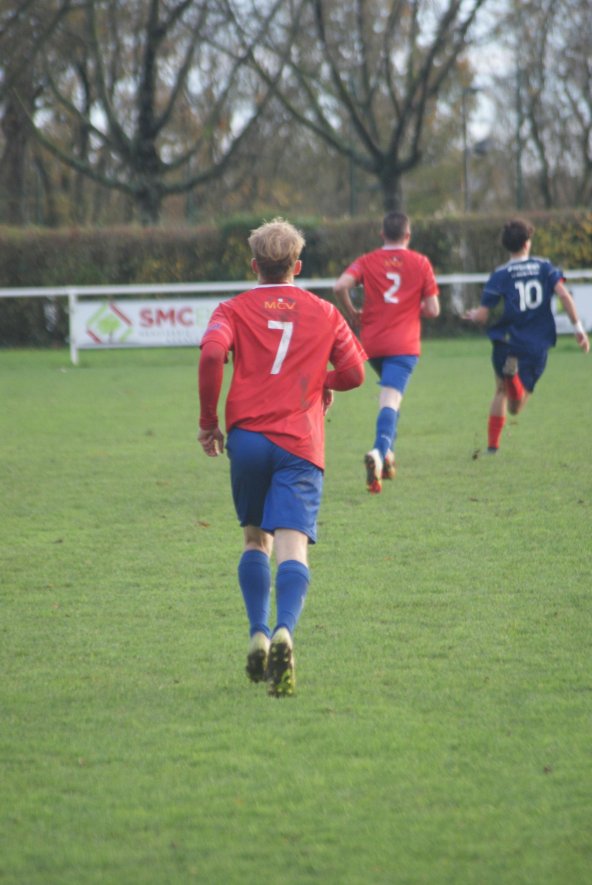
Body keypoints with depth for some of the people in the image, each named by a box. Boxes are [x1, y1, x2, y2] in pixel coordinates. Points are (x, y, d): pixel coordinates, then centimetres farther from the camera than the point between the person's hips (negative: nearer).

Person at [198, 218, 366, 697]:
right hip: (301, 442, -1)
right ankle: (285, 632, -36)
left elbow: (212, 354, -10)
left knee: (256, 539, 19)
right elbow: (354, 374, 14)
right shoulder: (324, 313, 14)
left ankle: (259, 635, 7)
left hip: (246, 435, 1)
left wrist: (208, 420, -1)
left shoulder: (234, 310, 9)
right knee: (293, 547, -12)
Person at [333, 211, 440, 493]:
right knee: (390, 401, -15)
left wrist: (351, 314, 4)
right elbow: (433, 309, 1)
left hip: (372, 342, 3)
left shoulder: (367, 261, 6)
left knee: (389, 397, 26)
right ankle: (380, 453, -38)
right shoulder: (420, 263, 4)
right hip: (404, 344, -3)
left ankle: (387, 453, 19)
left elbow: (340, 286, -12)